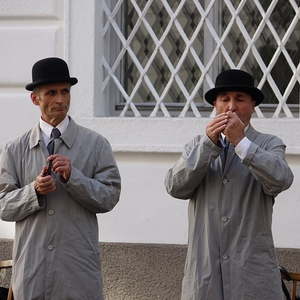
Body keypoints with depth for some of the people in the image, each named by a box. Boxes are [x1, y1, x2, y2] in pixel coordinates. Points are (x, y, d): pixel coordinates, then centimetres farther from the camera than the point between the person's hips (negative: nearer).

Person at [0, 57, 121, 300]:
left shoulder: (95, 144, 4)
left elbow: (109, 197, -2)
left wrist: (72, 176, -15)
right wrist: (35, 191, -15)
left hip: (78, 266, -1)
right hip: (31, 268, 1)